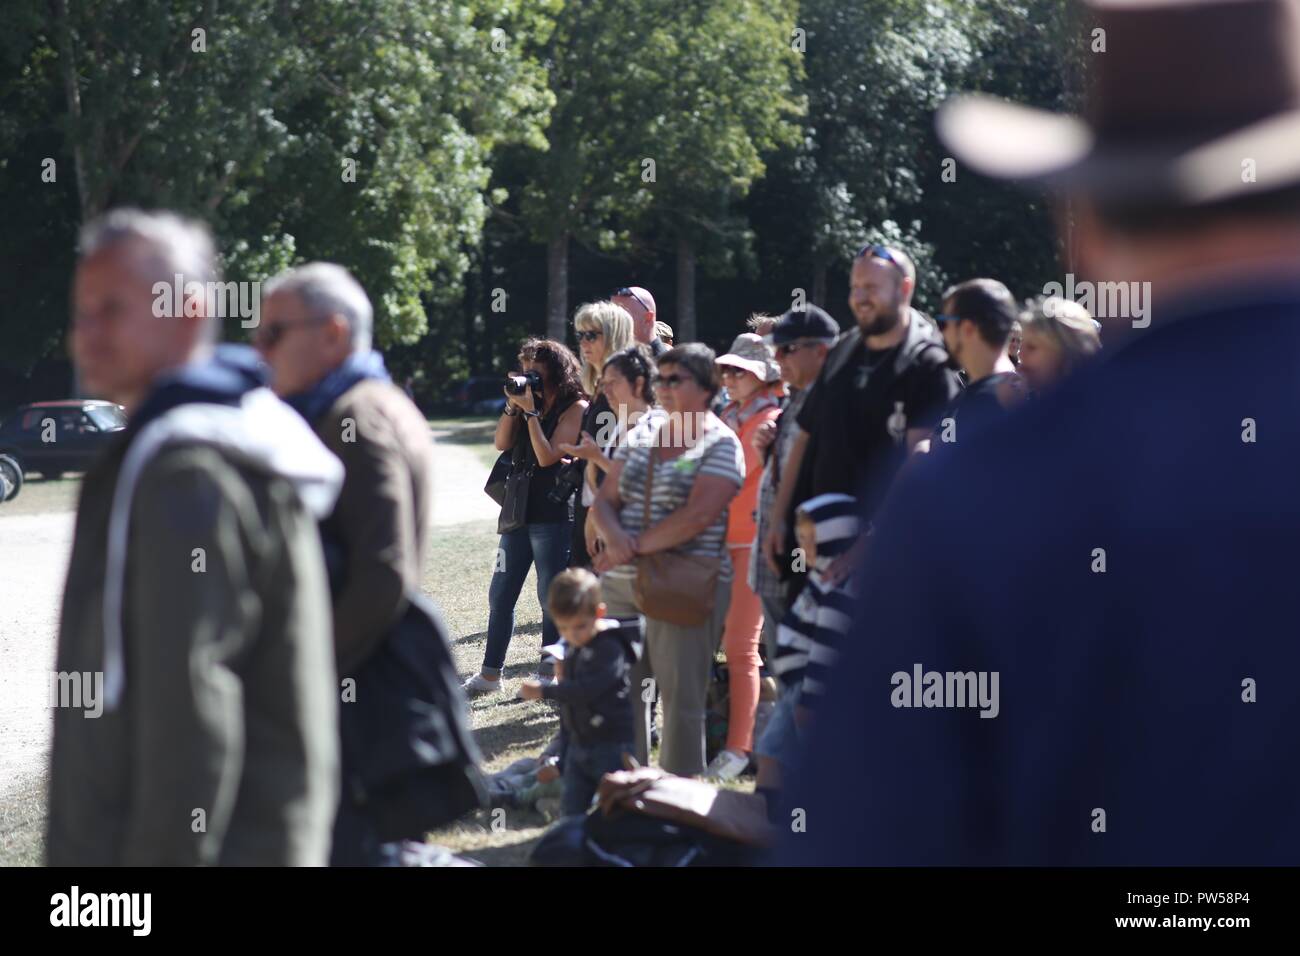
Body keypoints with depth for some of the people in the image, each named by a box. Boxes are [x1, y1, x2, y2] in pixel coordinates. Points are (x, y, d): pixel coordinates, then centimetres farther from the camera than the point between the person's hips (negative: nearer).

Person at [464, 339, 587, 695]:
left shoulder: (575, 408, -7)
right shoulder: (530, 401, 14)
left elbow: (548, 456, -16)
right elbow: (501, 443, 4)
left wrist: (530, 412, -16)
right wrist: (513, 406, -6)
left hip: (554, 515, -7)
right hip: (519, 511, 7)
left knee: (551, 598, 0)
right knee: (500, 596, 8)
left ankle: (549, 673, 9)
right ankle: (490, 674, 15)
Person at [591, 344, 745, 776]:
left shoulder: (720, 445, -5)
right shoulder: (641, 436, 14)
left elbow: (698, 516, -17)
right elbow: (605, 500, 11)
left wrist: (635, 547, -15)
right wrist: (614, 535, -12)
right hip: (622, 582, 6)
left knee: (681, 695, -4)